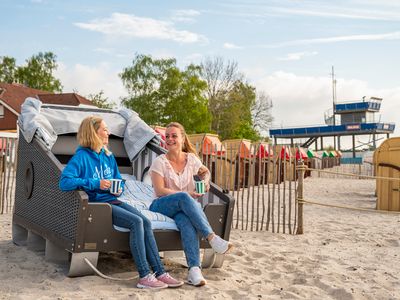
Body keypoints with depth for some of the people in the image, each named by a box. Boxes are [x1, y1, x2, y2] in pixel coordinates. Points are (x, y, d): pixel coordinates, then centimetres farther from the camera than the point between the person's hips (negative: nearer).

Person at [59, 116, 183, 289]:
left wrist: (119, 189, -2)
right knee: (136, 222, -26)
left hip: (113, 201, 7)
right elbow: (64, 182, -22)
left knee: (146, 222, -16)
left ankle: (159, 272, -16)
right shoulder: (82, 156, -8)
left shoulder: (108, 156, 14)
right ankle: (144, 276, -24)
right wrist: (95, 184, -25)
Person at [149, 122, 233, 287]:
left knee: (187, 221, -37)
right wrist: (188, 194, -21)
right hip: (162, 206, -2)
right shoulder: (160, 161, -3)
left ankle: (194, 269, -47)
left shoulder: (191, 159, 8)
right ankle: (212, 237, -41)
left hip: (184, 207, 2)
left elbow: (205, 171, 30)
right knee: (184, 197, -37)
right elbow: (160, 191, -13)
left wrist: (206, 180, 5)